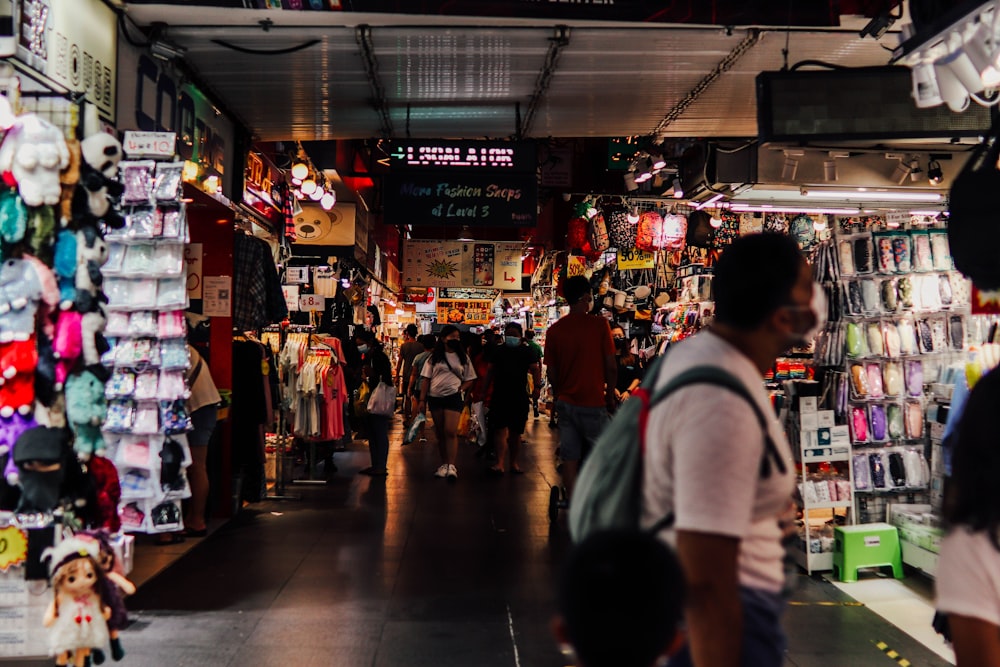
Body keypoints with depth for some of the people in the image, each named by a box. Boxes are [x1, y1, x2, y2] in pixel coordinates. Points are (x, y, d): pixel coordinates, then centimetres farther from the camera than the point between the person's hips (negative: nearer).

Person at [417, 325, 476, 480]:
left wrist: (461, 389, -8)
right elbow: (426, 379, 6)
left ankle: (451, 466, -13)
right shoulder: (434, 357, 7)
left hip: (453, 397, -2)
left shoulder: (463, 357, 8)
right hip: (435, 397, 2)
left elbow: (470, 379, 11)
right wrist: (422, 400, -1)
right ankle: (444, 464, 19)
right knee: (440, 433, 9)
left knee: (451, 432, -13)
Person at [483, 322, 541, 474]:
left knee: (515, 432, 9)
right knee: (500, 429, -11)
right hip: (499, 396, 0)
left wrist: (537, 387, -17)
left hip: (519, 397, 0)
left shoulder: (527, 351, 5)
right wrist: (485, 390, 9)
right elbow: (491, 371, 14)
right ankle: (500, 463, -18)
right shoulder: (499, 351, 10)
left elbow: (535, 369, -3)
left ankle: (514, 463, 18)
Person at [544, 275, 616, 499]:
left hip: (565, 402, 4)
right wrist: (610, 396, 6)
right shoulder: (599, 324, -9)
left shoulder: (554, 330, 2)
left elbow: (551, 373, 5)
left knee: (569, 458, 7)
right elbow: (611, 366, -8)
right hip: (593, 403, -4)